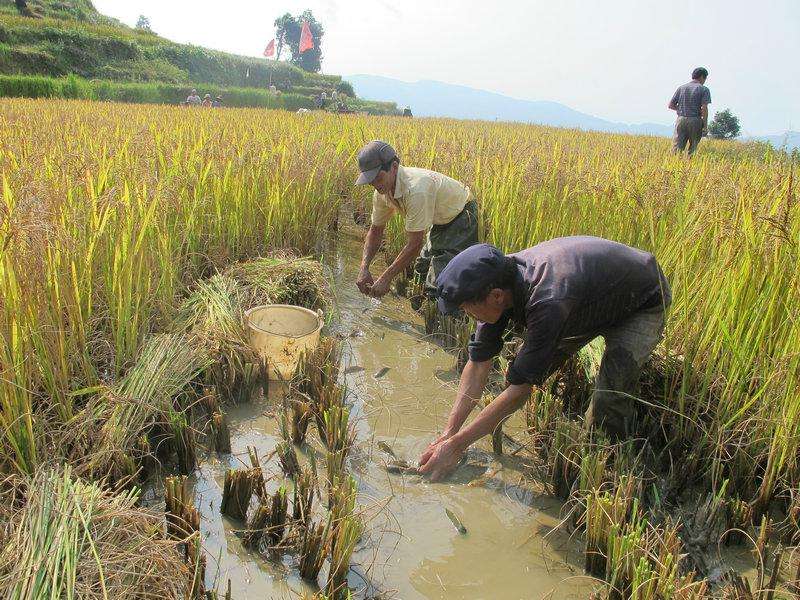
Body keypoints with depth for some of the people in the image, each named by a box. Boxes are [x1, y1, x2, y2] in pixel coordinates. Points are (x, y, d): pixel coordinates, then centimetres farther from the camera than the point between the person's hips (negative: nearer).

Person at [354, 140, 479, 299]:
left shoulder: (415, 189, -39)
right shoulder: (382, 191, -13)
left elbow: (415, 244, -35)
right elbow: (375, 231, -1)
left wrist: (386, 277, -31)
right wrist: (364, 269, -15)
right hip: (440, 220, 8)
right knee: (421, 274, 18)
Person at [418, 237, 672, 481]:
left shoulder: (548, 302, -43)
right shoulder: (497, 282, -20)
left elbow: (521, 388, -36)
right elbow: (478, 363, -13)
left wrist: (456, 445, -29)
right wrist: (448, 433, -14)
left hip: (643, 304, -7)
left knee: (609, 401, -25)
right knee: (518, 370, -2)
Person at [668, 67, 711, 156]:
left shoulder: (681, 88, 11)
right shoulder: (704, 90, -1)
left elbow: (670, 105, 9)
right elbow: (704, 108, -10)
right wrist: (705, 125, -7)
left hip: (681, 119, 3)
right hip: (695, 121, -3)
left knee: (677, 147, -5)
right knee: (693, 149, 8)